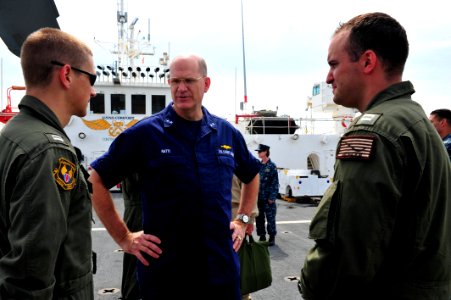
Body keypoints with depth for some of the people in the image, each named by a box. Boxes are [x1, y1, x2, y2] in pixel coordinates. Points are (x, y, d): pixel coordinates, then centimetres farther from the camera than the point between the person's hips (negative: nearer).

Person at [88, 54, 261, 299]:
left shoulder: (227, 133, 5)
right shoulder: (145, 132, -8)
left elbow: (251, 175, 22)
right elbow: (96, 180, -4)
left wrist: (242, 220, 12)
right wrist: (124, 238, -6)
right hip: (164, 272, -3)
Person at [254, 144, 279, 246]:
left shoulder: (272, 166, -7)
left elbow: (275, 183, -9)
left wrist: (272, 197, -14)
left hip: (268, 198, -6)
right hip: (258, 197, 6)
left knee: (270, 218, 1)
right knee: (259, 218, 10)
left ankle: (272, 238, 11)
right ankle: (262, 236, 21)